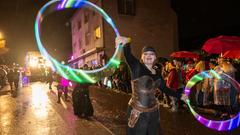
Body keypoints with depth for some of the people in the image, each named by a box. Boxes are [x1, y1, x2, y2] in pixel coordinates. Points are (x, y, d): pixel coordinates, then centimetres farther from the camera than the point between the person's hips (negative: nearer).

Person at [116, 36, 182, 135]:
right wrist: (126, 43, -52)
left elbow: (165, 89, 18)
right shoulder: (137, 67, -12)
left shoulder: (157, 73, 6)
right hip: (137, 112, -5)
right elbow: (128, 55, -32)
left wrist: (179, 96, 14)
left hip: (153, 111, 6)